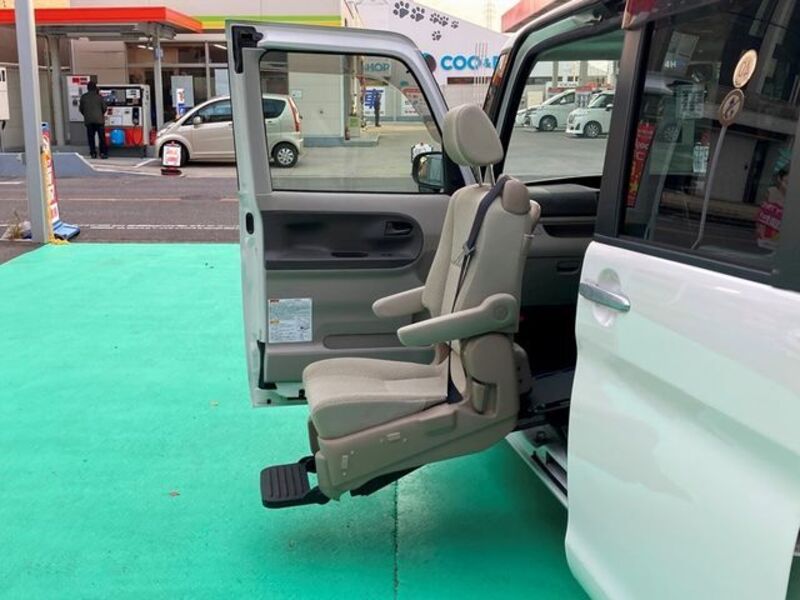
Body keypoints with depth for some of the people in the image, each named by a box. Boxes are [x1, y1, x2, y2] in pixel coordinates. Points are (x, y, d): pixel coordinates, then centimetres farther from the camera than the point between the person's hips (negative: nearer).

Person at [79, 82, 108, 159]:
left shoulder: (83, 97, 3)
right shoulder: (99, 97, -2)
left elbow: (81, 108, 7)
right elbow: (104, 107, 0)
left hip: (88, 120, 2)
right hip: (99, 119, -2)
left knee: (91, 137, 5)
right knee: (102, 137, 3)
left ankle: (93, 153, 3)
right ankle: (103, 153, 0)